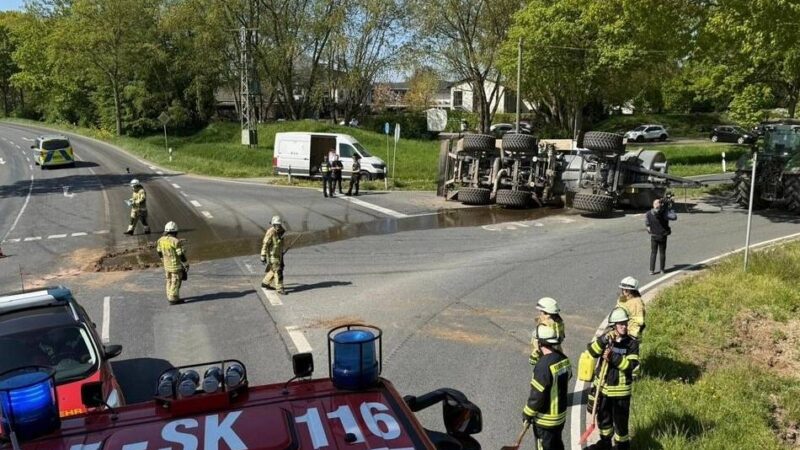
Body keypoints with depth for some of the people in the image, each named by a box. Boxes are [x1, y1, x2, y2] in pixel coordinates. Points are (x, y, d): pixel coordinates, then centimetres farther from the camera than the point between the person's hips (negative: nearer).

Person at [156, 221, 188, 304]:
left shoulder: (161, 240, -3)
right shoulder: (176, 241, -24)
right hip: (176, 265, -6)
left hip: (167, 265, 7)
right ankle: (173, 299, 9)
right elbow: (181, 255, -20)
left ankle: (170, 297, 28)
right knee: (175, 282, 4)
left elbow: (159, 252, 9)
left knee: (170, 281, 19)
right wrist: (186, 264, -8)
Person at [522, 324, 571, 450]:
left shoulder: (543, 366, -29)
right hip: (561, 415, 8)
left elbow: (537, 395, -24)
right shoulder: (564, 359, -4)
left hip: (545, 420, -7)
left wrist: (528, 413, -9)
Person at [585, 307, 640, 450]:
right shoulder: (606, 337, -4)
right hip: (603, 386, 3)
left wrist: (613, 357, -29)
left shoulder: (632, 343, -11)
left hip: (620, 389, -3)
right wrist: (603, 340, -32)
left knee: (620, 419, 6)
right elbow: (592, 351, -17)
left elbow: (631, 364, -20)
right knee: (603, 416, 19)